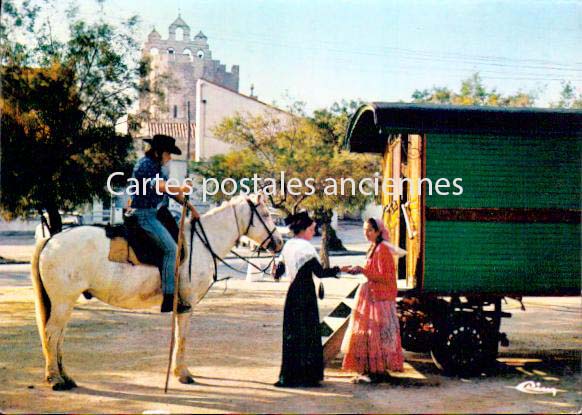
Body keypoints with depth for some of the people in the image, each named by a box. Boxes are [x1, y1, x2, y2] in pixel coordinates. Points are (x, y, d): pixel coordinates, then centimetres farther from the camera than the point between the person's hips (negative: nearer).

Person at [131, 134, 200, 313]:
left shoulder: (157, 167, 16)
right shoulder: (146, 164, -14)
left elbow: (172, 191, 19)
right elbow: (162, 187, -30)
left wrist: (190, 207, 9)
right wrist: (181, 189, -12)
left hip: (154, 213, 10)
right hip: (143, 214, -10)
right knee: (171, 248, -17)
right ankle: (169, 298, -19)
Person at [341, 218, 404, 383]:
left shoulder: (382, 249, -15)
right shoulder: (374, 248, 14)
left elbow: (384, 277, -20)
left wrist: (363, 270, -22)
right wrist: (355, 270, 8)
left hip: (380, 298, -9)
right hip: (371, 296, 9)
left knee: (377, 334, -4)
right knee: (366, 334, 10)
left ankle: (379, 371, 4)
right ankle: (369, 370, 17)